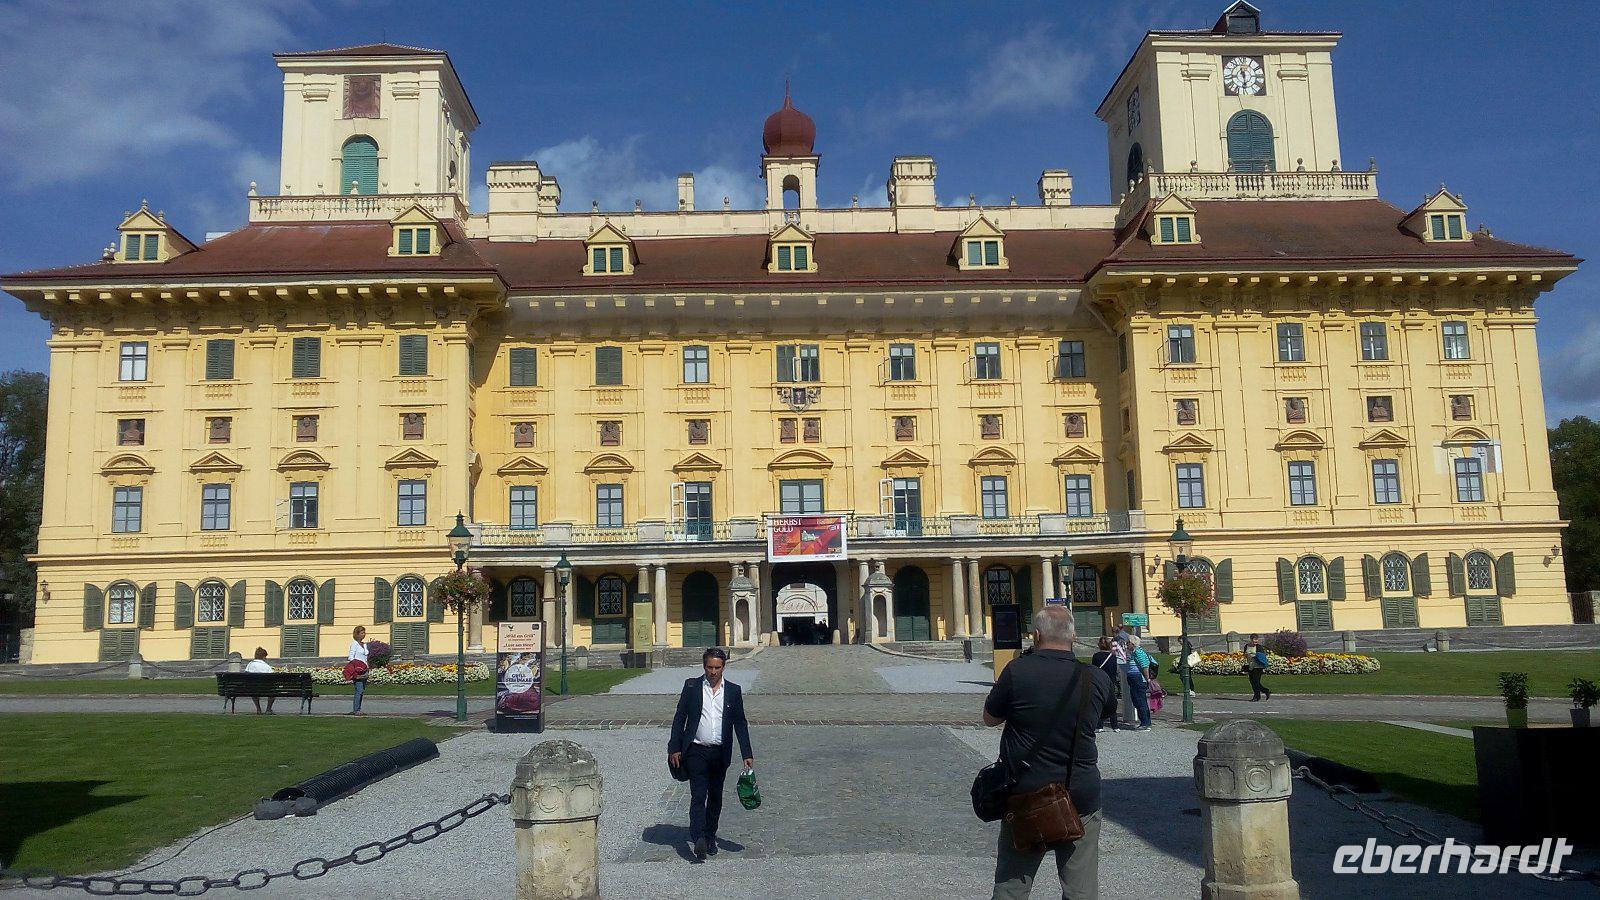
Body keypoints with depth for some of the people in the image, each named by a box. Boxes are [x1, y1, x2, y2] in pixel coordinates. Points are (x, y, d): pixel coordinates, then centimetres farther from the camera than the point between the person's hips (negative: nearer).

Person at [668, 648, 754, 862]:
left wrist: (747, 754, 2)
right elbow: (679, 718, 4)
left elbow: (740, 724, 7)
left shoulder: (733, 691, 5)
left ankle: (710, 838, 23)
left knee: (715, 797, 11)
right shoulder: (692, 686, 1)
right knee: (698, 796, -13)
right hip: (696, 751, -2)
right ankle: (699, 839, -21)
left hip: (720, 753, 2)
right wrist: (675, 749, -2)